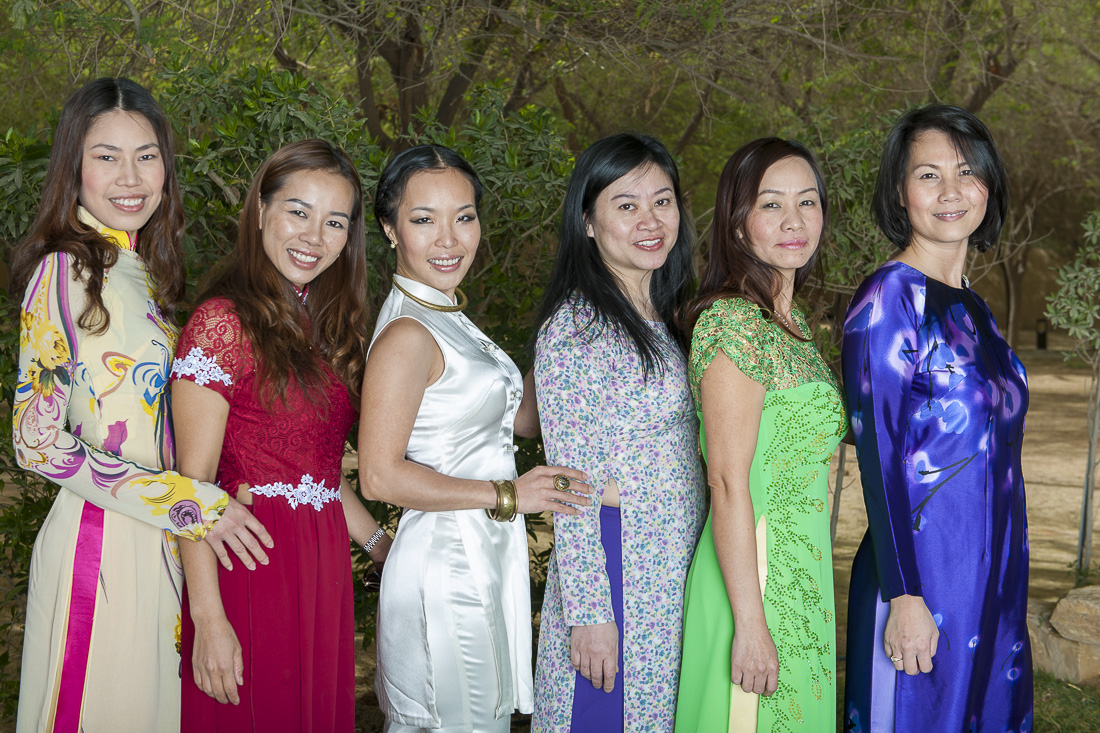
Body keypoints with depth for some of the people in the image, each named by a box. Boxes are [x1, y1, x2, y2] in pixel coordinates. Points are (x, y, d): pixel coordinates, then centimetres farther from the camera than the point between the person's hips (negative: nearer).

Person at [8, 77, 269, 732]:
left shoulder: (143, 271, 9)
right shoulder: (63, 272, -14)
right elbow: (39, 441, -16)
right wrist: (190, 503, -18)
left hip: (162, 541, 7)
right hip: (101, 542, -7)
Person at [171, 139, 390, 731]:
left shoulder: (327, 326, 12)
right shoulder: (223, 323, -12)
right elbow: (194, 483, -15)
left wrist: (379, 543, 19)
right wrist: (207, 618, -20)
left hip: (324, 566, 8)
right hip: (251, 565, -7)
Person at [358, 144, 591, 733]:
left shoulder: (446, 316, 10)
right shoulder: (407, 336, -20)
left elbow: (515, 417, 13)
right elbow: (380, 475, -23)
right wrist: (506, 495, -17)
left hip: (483, 558, 9)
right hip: (446, 566, -9)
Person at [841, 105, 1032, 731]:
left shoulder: (974, 309, 11)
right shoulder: (888, 299, -13)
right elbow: (879, 456, -17)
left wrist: (1008, 581, 16)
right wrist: (904, 596, -20)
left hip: (994, 574, 8)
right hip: (923, 574, -8)